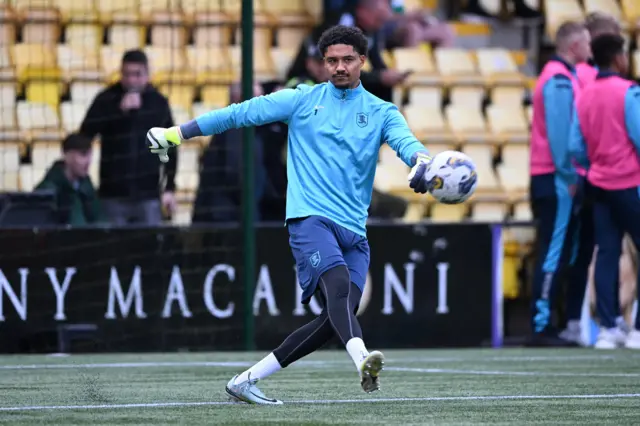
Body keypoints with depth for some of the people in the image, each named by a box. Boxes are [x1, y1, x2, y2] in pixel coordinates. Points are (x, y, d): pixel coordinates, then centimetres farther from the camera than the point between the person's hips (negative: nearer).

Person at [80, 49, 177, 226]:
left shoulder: (158, 102, 7)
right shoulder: (106, 100, -1)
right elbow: (86, 134, -13)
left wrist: (169, 189, 7)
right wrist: (120, 110, -20)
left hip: (148, 196, 2)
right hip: (114, 196, -1)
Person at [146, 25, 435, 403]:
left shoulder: (381, 113, 12)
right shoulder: (302, 100, 9)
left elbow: (405, 140, -9)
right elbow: (241, 113, 12)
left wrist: (421, 162, -34)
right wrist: (177, 134, 11)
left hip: (354, 230, 4)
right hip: (310, 217, -3)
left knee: (336, 319, -5)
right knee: (339, 284, -29)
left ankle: (247, 380, 6)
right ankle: (363, 362, -55)